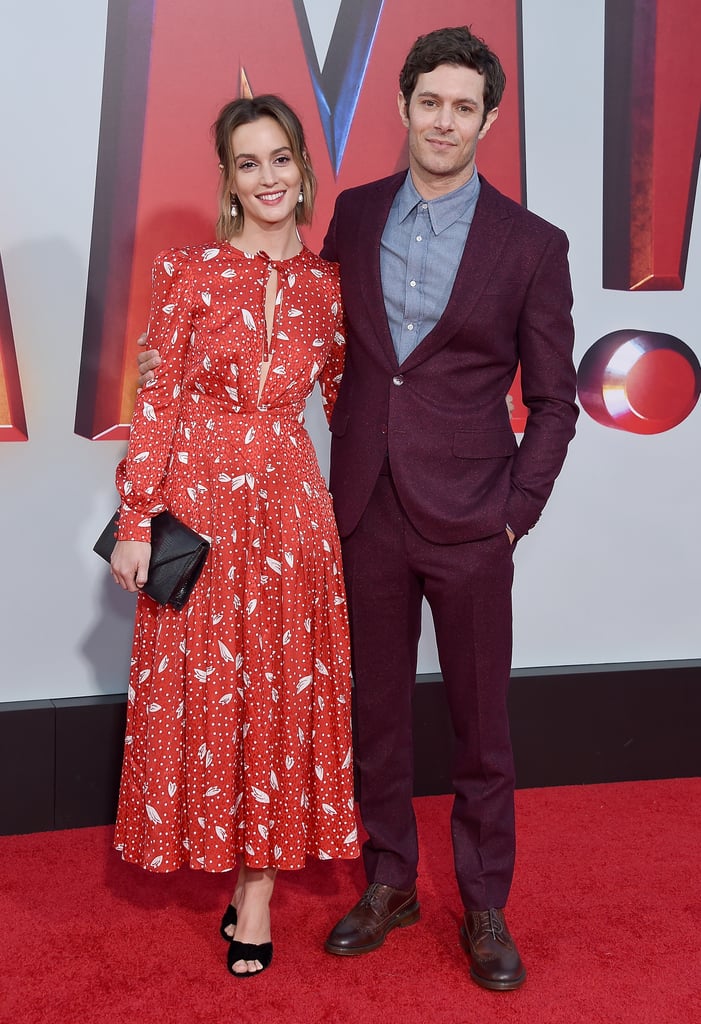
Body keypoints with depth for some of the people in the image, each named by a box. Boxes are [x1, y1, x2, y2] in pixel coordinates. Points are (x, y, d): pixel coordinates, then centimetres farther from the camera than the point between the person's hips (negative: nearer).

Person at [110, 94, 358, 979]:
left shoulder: (326, 285, 4)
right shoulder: (188, 272, -3)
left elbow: (348, 397, 12)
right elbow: (157, 402, -4)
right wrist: (136, 524, -8)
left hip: (290, 506, 2)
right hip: (198, 502, -2)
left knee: (282, 689, 7)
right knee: (201, 688, 8)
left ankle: (257, 889, 22)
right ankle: (217, 848, 33)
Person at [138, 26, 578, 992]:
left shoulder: (532, 244, -3)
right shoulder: (354, 214, 6)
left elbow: (554, 399, 1)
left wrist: (518, 508, -6)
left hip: (469, 523, -2)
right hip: (368, 513, 3)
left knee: (480, 722, 9)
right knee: (377, 707, 14)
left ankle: (485, 908, 29)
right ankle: (389, 883, 34)